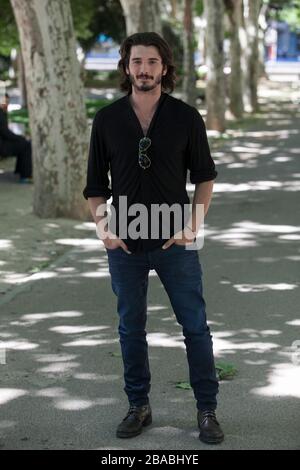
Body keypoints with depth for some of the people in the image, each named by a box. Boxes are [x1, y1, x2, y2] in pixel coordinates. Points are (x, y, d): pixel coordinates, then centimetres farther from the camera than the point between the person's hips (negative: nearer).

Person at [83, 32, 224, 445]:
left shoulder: (186, 118, -5)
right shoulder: (107, 120, -2)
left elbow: (205, 175, 4)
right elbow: (96, 184, 6)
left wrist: (193, 225, -7)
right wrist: (102, 225, -9)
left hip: (175, 242, -1)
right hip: (125, 245, 1)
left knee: (195, 325, 4)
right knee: (131, 328, 11)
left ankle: (207, 410, 16)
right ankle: (138, 407, 25)